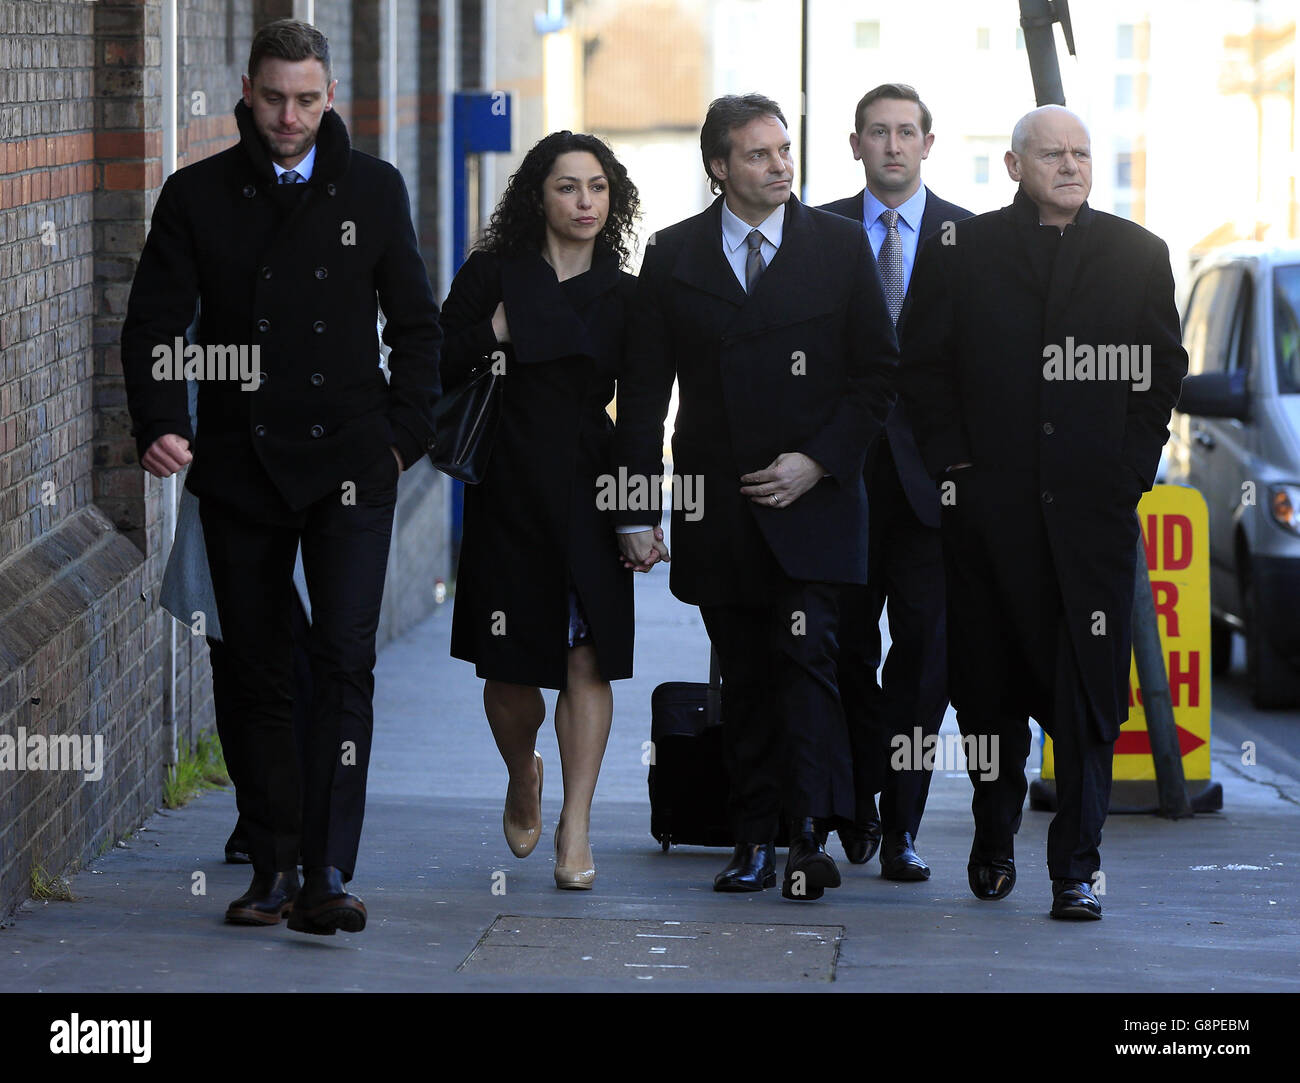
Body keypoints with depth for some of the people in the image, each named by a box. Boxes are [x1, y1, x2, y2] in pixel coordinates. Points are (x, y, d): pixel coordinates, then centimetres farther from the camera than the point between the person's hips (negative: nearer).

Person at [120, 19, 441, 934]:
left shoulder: (372, 189, 6)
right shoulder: (198, 196, 4)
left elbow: (416, 324, 12)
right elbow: (153, 324, 3)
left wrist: (404, 437, 3)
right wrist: (159, 426, -13)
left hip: (347, 464, -1)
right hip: (239, 470, 1)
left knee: (345, 661, -13)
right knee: (259, 675, 6)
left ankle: (329, 874, -16)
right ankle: (274, 867, 16)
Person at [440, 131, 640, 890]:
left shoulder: (624, 296, 8)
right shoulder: (493, 277, 3)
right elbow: (436, 368, 2)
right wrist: (495, 332, -13)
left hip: (592, 490, 1)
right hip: (510, 492, -1)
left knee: (589, 658, -9)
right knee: (511, 669, 5)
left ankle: (576, 828, -7)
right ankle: (523, 778, 35)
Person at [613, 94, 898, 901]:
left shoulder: (840, 245, 3)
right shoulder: (673, 256, 6)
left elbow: (878, 373, 4)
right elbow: (644, 394, 6)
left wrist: (819, 461, -8)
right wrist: (636, 511, 0)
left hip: (813, 501, -2)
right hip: (717, 505, 2)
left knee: (806, 658, -12)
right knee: (744, 676, 6)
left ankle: (811, 835, -15)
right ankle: (754, 840, 11)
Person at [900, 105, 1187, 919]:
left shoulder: (1137, 256, 8)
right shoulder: (962, 252, 6)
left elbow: (1162, 369, 9)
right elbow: (924, 364, 8)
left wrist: (1133, 466, 0)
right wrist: (952, 459, -1)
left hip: (1094, 506, 0)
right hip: (990, 503, 0)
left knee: (1088, 693, -6)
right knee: (991, 684, 8)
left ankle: (1077, 867, -4)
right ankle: (994, 841, 25)